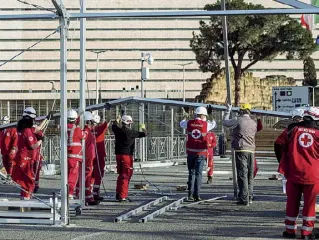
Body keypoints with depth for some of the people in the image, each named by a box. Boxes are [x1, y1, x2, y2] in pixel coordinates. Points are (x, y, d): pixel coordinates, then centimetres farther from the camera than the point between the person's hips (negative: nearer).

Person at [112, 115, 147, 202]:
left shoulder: (117, 130, 3)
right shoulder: (130, 132, -13)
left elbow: (113, 126, 28)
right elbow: (144, 134, -7)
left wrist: (117, 120, 49)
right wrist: (143, 128, 16)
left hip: (118, 154, 7)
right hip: (127, 155, -7)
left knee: (121, 174, 19)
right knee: (126, 175, -3)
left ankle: (118, 194, 23)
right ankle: (122, 196, -7)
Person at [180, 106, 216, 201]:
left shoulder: (189, 123, 1)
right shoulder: (206, 124, -5)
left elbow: (181, 124, 24)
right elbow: (213, 125, 18)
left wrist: (184, 118, 48)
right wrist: (212, 119, 42)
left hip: (190, 152, 3)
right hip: (201, 153, -2)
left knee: (191, 173, 11)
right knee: (198, 173, 1)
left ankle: (190, 195, 6)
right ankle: (197, 195, -2)